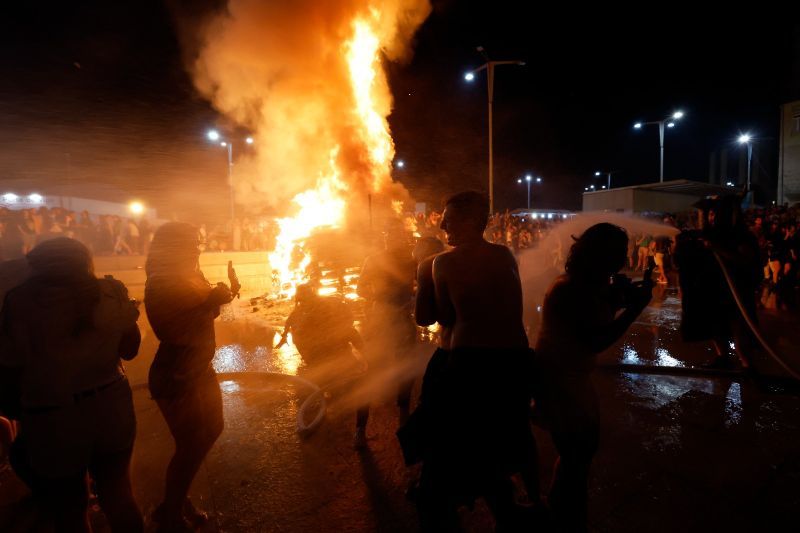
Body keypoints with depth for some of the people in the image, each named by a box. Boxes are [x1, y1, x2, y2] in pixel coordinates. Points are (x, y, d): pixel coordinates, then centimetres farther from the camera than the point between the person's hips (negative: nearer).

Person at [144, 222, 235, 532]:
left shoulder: (189, 277, 7)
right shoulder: (161, 285, -20)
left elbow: (203, 315, 14)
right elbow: (174, 332, -30)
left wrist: (218, 296, -3)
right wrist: (211, 302, -28)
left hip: (198, 369, 10)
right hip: (175, 377, -9)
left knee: (211, 431, 19)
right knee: (191, 446, 2)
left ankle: (178, 501, 35)